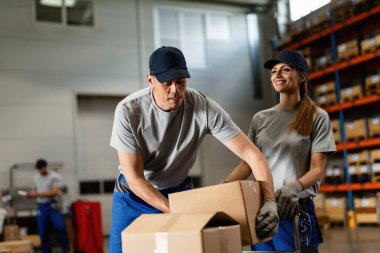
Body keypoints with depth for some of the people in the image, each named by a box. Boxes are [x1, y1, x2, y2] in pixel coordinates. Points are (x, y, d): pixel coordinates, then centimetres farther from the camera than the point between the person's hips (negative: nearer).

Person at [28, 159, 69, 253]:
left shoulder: (55, 177, -7)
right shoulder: (36, 178, 13)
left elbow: (54, 192, -16)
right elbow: (34, 190, 19)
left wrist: (39, 194, -22)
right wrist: (32, 193, -6)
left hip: (53, 205, -5)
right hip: (41, 206, 6)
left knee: (60, 227, -17)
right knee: (43, 232, 7)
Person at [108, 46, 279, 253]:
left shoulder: (204, 107, -23)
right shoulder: (128, 111, -25)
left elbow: (251, 153, -22)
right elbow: (134, 178, -22)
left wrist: (269, 201, -36)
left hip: (179, 191, 1)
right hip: (134, 195, -1)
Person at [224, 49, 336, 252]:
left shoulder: (317, 117, -1)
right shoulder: (260, 118, 10)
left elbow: (317, 169, -7)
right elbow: (247, 163, 10)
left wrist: (294, 187, -26)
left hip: (296, 209, -3)